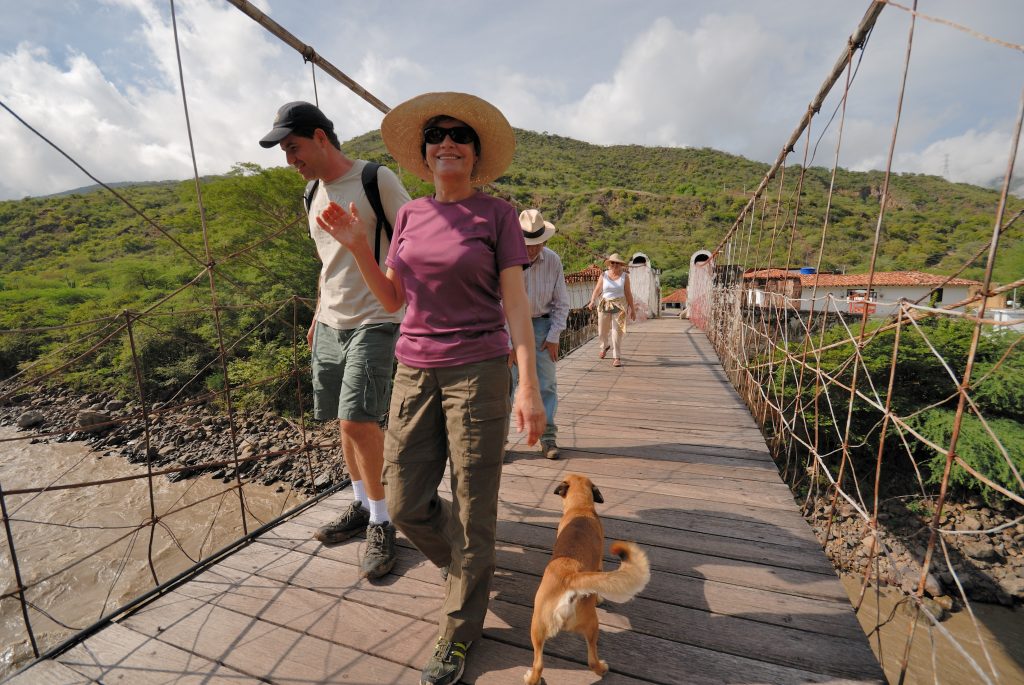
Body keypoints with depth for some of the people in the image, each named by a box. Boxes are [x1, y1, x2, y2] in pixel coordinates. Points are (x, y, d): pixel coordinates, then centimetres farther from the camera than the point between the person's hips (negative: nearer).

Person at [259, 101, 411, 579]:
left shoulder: (378, 180, -7)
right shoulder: (314, 195, 16)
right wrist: (319, 313, 22)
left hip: (373, 322, -7)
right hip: (329, 325, 8)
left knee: (358, 420, -12)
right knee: (346, 420, 11)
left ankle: (381, 522, 7)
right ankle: (362, 505, 28)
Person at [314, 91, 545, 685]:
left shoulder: (497, 214, -1)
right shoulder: (410, 214, 11)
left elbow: (516, 302, -7)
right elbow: (392, 299, 12)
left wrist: (529, 385, -15)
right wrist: (358, 246, -2)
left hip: (478, 373, -4)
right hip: (415, 372, 5)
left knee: (473, 507, 4)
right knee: (407, 503, 10)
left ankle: (459, 634, 29)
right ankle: (468, 564, 43)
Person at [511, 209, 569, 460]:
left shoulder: (553, 261, -7)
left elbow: (561, 303, 1)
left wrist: (554, 337, -5)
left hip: (542, 324, 2)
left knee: (546, 383, 2)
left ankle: (548, 437, 11)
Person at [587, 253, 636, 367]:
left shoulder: (624, 276, -1)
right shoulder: (604, 275, 1)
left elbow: (628, 293, 1)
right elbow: (597, 290, -5)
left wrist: (632, 309, 2)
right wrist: (592, 301, -23)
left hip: (619, 306, -2)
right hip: (604, 305, 2)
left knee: (617, 332, -6)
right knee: (602, 331, 12)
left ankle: (617, 357, 2)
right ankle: (605, 346, 45)